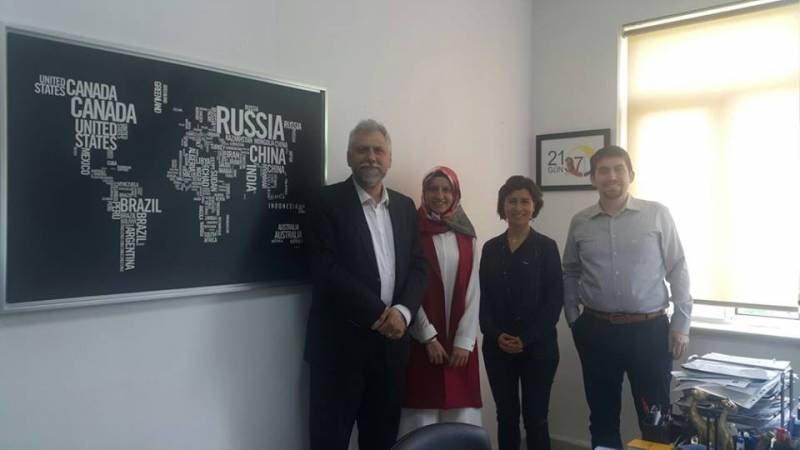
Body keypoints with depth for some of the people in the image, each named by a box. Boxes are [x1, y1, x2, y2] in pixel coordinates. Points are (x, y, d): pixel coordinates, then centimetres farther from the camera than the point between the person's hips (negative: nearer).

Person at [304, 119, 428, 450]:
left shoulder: (405, 206, 11)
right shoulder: (327, 202, -5)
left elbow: (418, 266, 7)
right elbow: (327, 270, -15)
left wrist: (402, 311, -11)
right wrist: (378, 314, -16)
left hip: (392, 338, 5)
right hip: (341, 341, -5)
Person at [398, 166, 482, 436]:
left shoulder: (466, 235, 9)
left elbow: (472, 290, 5)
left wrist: (464, 341, -4)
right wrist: (429, 337, -9)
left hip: (460, 340, 3)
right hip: (422, 340, -3)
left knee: (461, 415, 4)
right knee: (423, 416, -2)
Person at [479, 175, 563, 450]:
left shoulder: (546, 247, 0)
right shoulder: (491, 248, 7)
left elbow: (555, 300, -5)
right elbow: (483, 299, 6)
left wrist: (527, 338, -13)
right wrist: (495, 335, -9)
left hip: (538, 347, -2)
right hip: (497, 347, 3)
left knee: (535, 419, 4)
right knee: (506, 417, 11)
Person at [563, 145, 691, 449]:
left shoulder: (657, 214, -3)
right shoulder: (580, 223, 3)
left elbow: (678, 270, -1)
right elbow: (570, 274, 11)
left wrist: (681, 324, -4)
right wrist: (573, 320, 7)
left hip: (649, 329, -2)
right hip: (596, 330, 2)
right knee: (602, 414, 14)